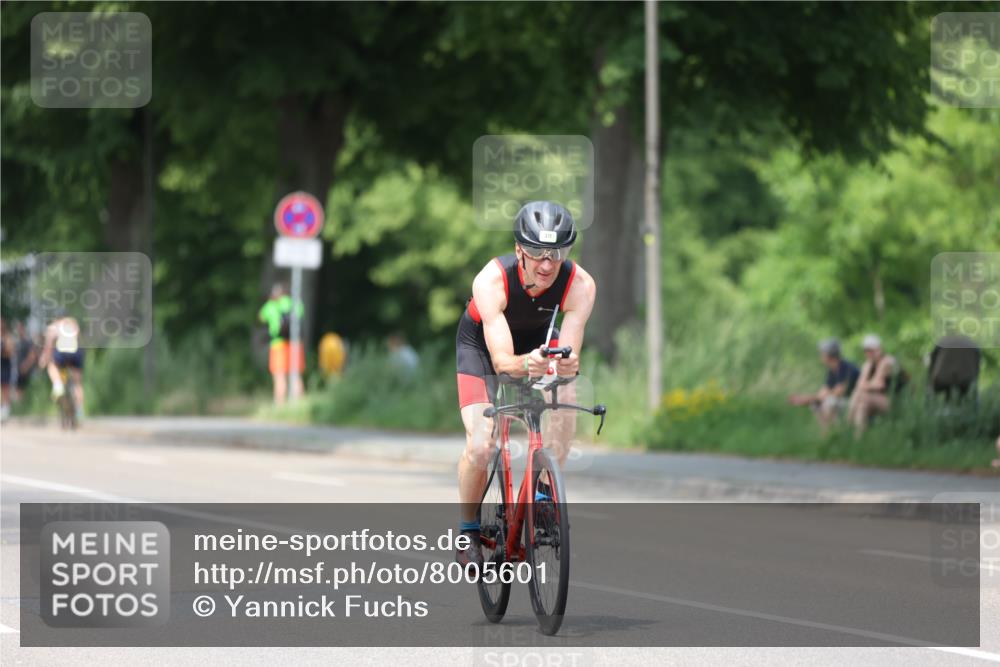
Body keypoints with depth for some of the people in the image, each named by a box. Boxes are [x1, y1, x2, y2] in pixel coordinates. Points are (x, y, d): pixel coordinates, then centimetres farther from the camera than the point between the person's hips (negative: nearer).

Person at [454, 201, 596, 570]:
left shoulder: (580, 285, -31)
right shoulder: (491, 281, -37)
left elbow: (568, 354, -34)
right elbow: (501, 360, -40)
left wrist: (567, 364, -57)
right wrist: (525, 364, -62)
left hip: (538, 343, 2)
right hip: (482, 344, -2)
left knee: (564, 404, -30)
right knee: (480, 447, -19)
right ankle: (468, 528, 6)